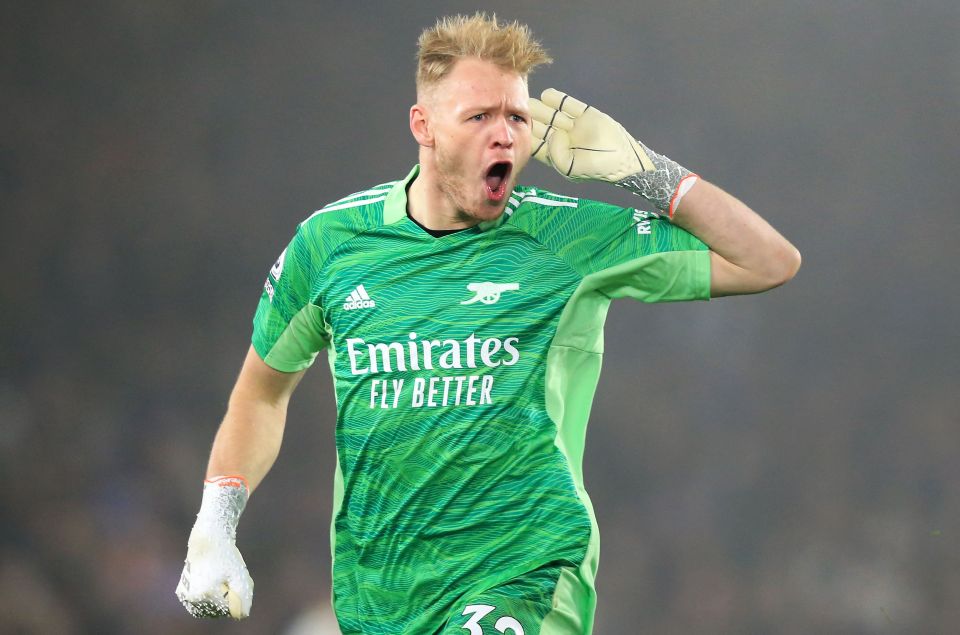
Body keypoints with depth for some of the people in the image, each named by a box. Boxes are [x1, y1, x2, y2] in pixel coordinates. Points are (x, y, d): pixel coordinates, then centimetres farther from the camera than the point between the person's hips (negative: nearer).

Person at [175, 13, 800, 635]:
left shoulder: (573, 237, -3)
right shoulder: (332, 239, 3)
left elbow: (771, 263, -2)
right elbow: (263, 390, 17)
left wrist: (641, 168, -8)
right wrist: (214, 529, 6)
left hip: (527, 573, -3)